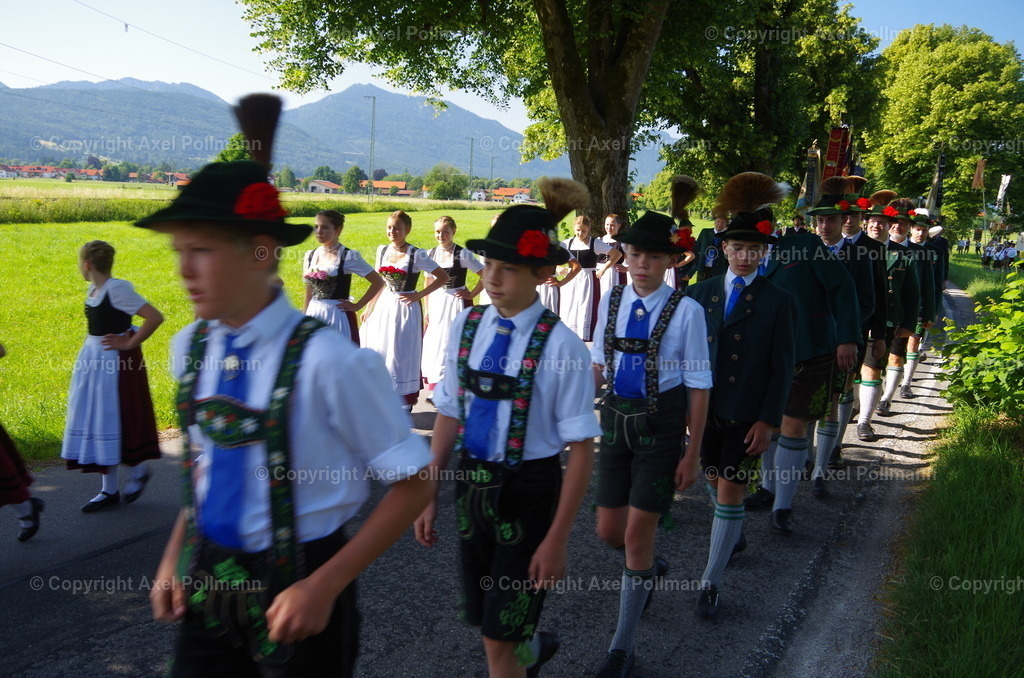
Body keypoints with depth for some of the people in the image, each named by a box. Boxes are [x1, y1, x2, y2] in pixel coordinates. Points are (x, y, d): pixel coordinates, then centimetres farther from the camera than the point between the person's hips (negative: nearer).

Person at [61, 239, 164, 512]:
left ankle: (140, 470, 24)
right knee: (94, 422, 10)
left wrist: (129, 343, -18)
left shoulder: (117, 289, -17)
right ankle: (109, 489, 18)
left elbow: (155, 317, -24)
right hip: (92, 359, 9)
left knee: (117, 421, 0)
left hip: (116, 361, -9)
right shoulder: (93, 290, 8)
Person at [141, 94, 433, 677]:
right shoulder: (190, 349, -5)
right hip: (207, 588, 5)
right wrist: (176, 555, 0)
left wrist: (324, 586, -18)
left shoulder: (327, 361, -24)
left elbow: (414, 484, -16)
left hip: (295, 593, -4)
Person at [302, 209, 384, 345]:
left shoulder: (349, 256, -8)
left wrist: (357, 306, -8)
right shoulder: (310, 256, 9)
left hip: (338, 317, -5)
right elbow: (309, 293, 16)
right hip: (314, 315, 5)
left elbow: (378, 282, -7)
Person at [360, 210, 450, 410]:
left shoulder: (417, 255, -12)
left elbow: (443, 277, -10)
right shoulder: (382, 251, 4)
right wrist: (368, 309, 13)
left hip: (406, 308, -5)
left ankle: (405, 402, 15)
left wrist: (419, 295, -12)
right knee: (378, 352, 9)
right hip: (383, 306, 5)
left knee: (403, 354, 2)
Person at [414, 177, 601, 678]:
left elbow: (580, 450, -14)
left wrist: (557, 539, -14)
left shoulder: (561, 346, -17)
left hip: (528, 492, -5)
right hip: (472, 483, 5)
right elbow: (449, 415, 5)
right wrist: (428, 496, 5)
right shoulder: (466, 326, -3)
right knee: (488, 623, 22)